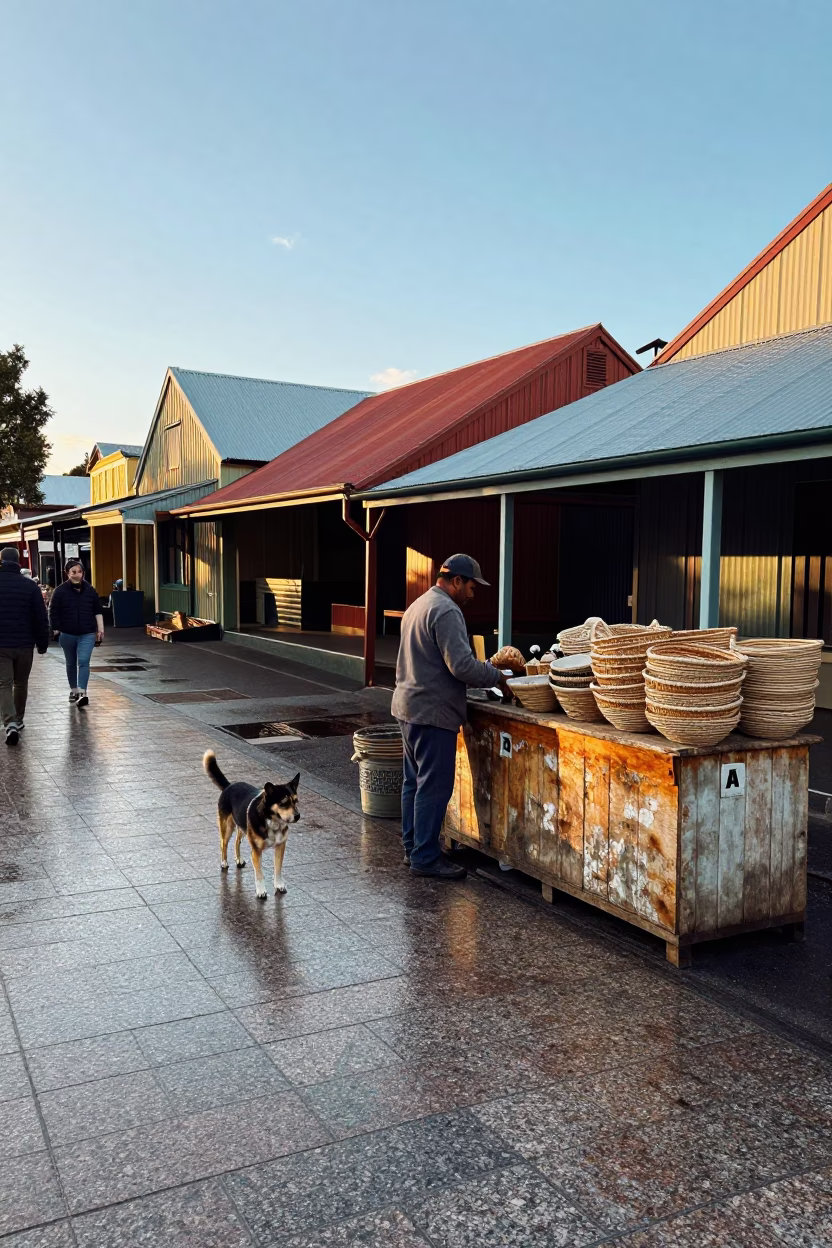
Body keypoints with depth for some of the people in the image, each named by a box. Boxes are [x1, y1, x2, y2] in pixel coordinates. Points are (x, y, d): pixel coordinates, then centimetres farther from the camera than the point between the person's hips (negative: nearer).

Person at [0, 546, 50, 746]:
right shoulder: (30, 585, -3)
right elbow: (41, 618, -4)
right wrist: (42, 644, 5)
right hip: (24, 645, 1)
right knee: (21, 683, 17)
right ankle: (18, 721, 28)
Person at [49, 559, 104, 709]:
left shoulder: (90, 590, 2)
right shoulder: (60, 591, -5)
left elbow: (97, 611, 8)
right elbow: (53, 612, -2)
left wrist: (100, 630, 5)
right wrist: (56, 630, -5)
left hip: (87, 634, 0)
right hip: (67, 634, 1)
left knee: (83, 661, -14)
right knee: (71, 663, 14)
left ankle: (82, 693, -19)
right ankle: (73, 690, 30)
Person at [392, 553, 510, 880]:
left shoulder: (418, 605, 17)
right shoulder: (446, 611, -16)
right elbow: (462, 666, -23)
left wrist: (488, 671, 17)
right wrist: (498, 677, -9)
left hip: (409, 706, 11)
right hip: (433, 712, -10)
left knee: (414, 781, 15)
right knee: (434, 786, -4)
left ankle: (413, 848, 23)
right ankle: (426, 857, 2)